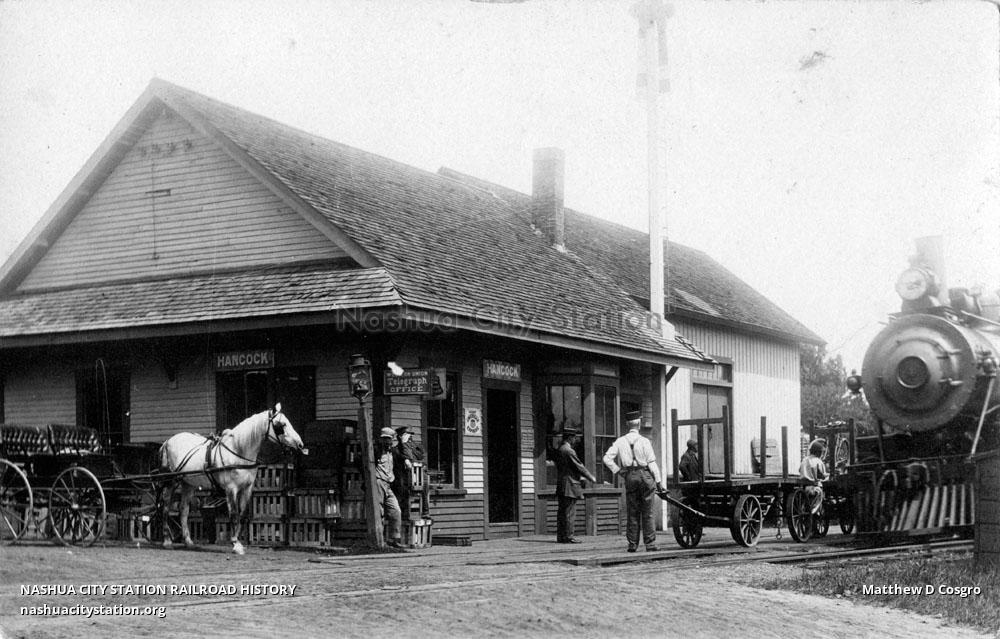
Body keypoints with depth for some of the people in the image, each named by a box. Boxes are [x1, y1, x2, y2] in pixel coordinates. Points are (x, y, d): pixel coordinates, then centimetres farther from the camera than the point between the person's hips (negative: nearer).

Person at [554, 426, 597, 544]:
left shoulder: (559, 450, 14)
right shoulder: (569, 451, -15)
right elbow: (579, 466, -12)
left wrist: (580, 477, 23)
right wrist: (591, 478, 0)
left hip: (561, 486, 9)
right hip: (570, 486, -9)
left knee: (562, 512, 10)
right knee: (570, 512, -6)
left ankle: (561, 536, 12)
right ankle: (568, 536, -5)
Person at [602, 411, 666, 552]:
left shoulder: (620, 441, 2)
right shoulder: (644, 441, -5)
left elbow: (607, 459, -4)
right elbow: (652, 463, -6)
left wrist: (618, 471, 2)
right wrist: (658, 482, -3)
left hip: (629, 477, 2)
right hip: (645, 475, -2)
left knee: (632, 512, 8)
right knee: (647, 513, 2)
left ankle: (632, 544, 6)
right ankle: (650, 543, 0)